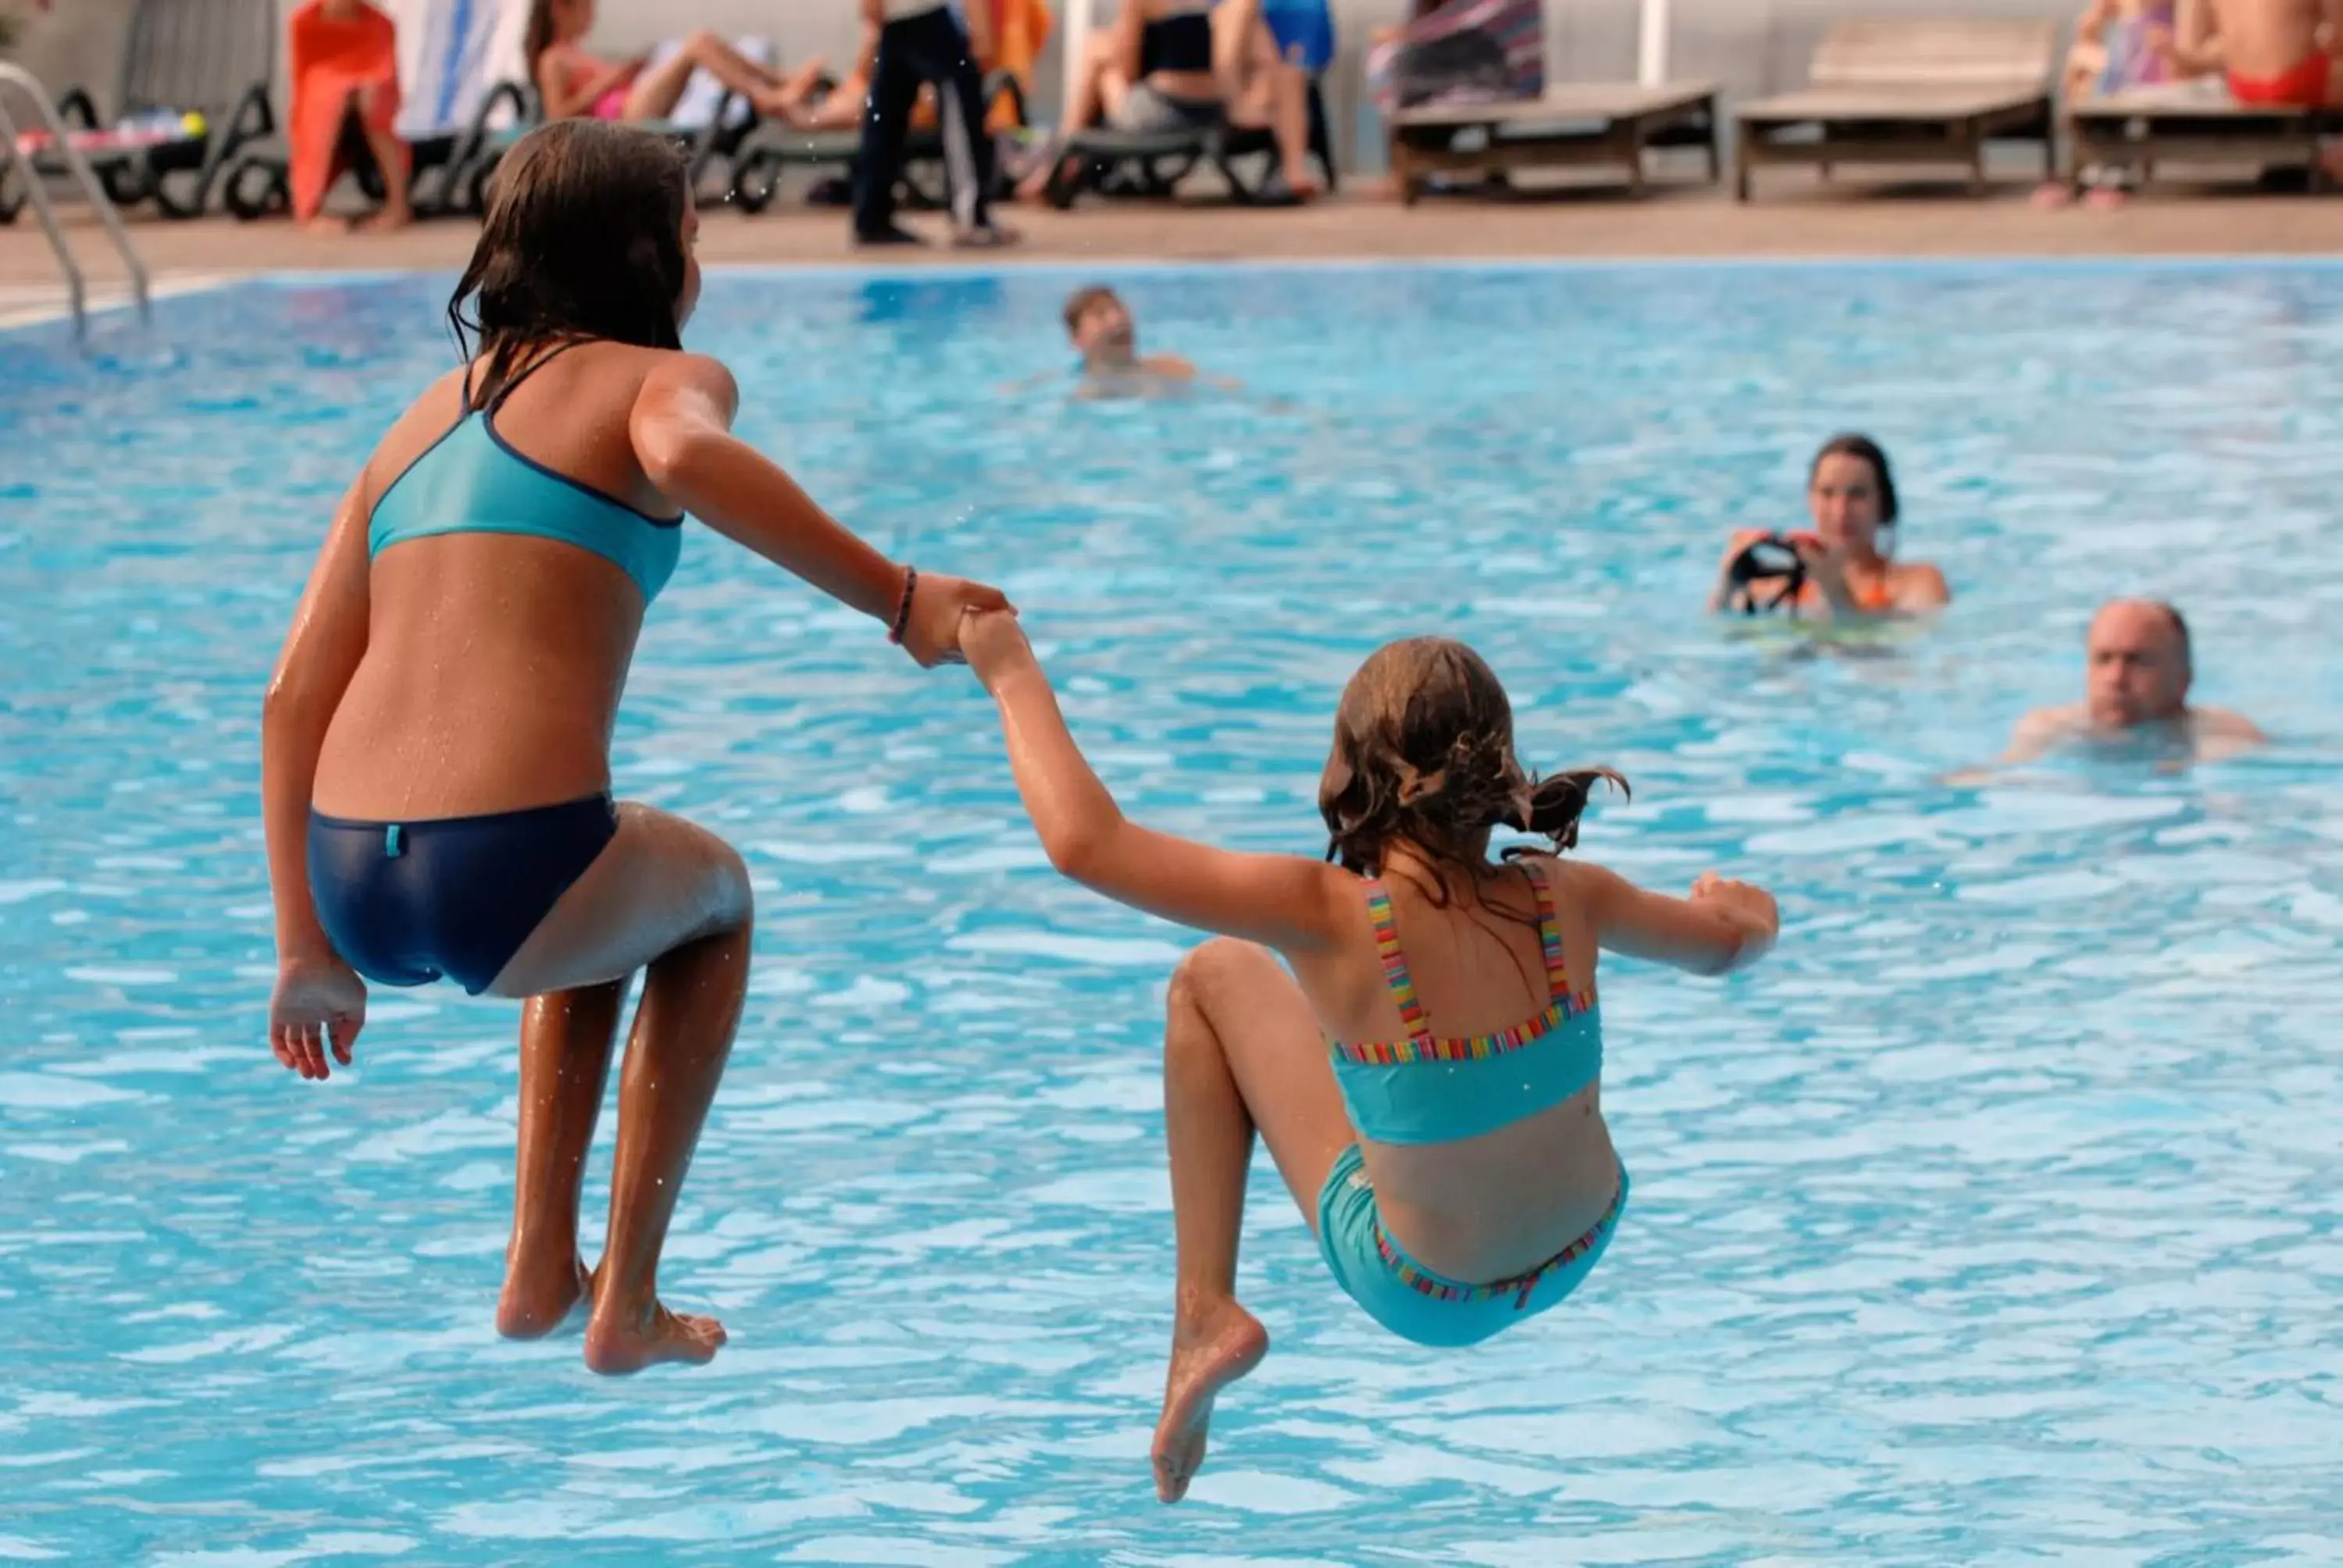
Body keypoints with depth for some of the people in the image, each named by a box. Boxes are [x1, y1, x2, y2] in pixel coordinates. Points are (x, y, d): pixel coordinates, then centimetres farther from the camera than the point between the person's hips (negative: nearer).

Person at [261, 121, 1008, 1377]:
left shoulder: (423, 420, 23)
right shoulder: (659, 378, 6)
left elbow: (293, 701, 18)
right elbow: (686, 459, -22)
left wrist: (308, 951, 21)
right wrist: (897, 600, -19)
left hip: (354, 886, 6)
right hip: (509, 878, -6)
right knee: (712, 895, 31)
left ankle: (541, 1267, 33)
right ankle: (628, 1306, 28)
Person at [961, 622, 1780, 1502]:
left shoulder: (1335, 919, -29)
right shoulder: (1564, 901, -17)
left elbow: (1082, 841, -27)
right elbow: (1730, 942, 5)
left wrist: (1013, 673, -11)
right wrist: (1742, 906, 30)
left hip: (1428, 1296, -4)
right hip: (1585, 1253, 4)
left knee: (1211, 978, 12)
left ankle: (1206, 1314, 14)